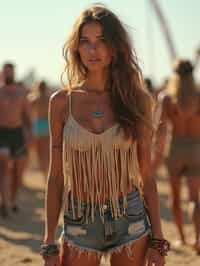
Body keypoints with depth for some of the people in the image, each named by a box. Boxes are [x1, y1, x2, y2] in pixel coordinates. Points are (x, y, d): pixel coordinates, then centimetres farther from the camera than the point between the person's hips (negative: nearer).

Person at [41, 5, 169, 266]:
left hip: (130, 220, 0)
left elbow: (146, 176, 2)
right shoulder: (62, 102, -1)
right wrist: (50, 244, -1)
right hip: (80, 224, 0)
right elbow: (56, 177, 1)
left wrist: (157, 239, -1)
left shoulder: (138, 100, -1)